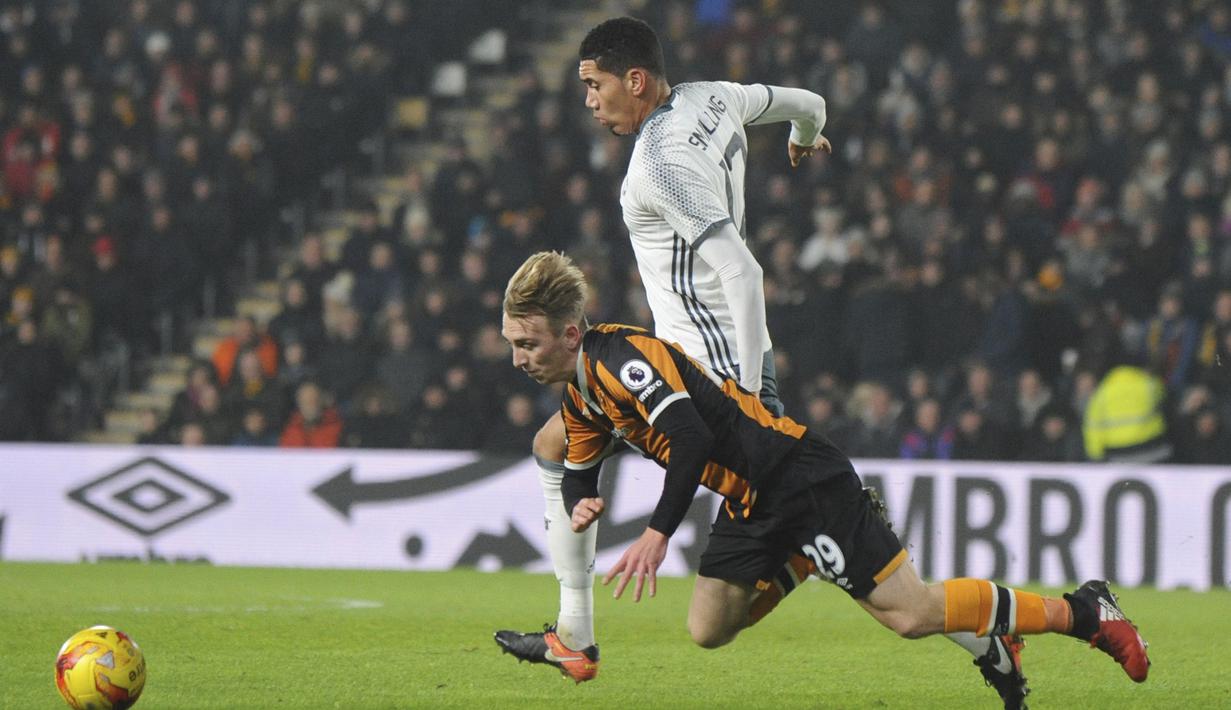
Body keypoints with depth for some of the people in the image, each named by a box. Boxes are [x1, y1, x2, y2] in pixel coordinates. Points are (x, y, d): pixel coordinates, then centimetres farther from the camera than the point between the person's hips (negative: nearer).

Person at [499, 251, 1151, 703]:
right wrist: (582, 504, -2)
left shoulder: (622, 357, -21)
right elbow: (579, 470, 22)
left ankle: (1083, 612, 0)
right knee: (708, 628, 4)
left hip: (798, 476, -9)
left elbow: (692, 437, -33)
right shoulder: (579, 394, 9)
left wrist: (657, 535, -36)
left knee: (910, 614, -12)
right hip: (749, 503, 9)